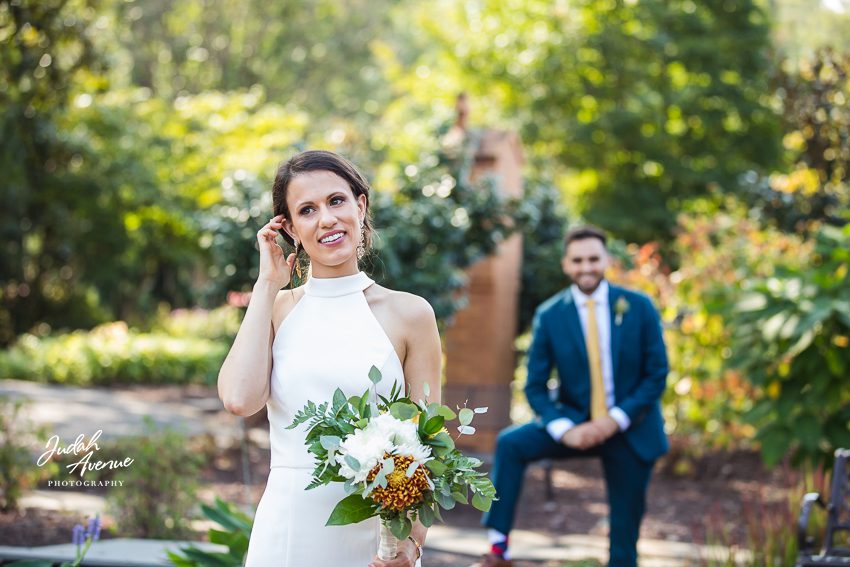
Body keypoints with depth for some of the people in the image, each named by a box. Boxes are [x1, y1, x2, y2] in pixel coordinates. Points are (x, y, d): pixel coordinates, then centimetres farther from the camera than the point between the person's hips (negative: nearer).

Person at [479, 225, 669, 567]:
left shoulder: (639, 307, -5)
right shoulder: (549, 316, -4)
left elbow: (657, 373, -4)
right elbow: (535, 386, -2)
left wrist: (616, 420, -16)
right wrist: (565, 430, -19)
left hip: (631, 431, 0)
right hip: (576, 423, 0)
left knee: (625, 533, 5)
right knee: (511, 443, -24)